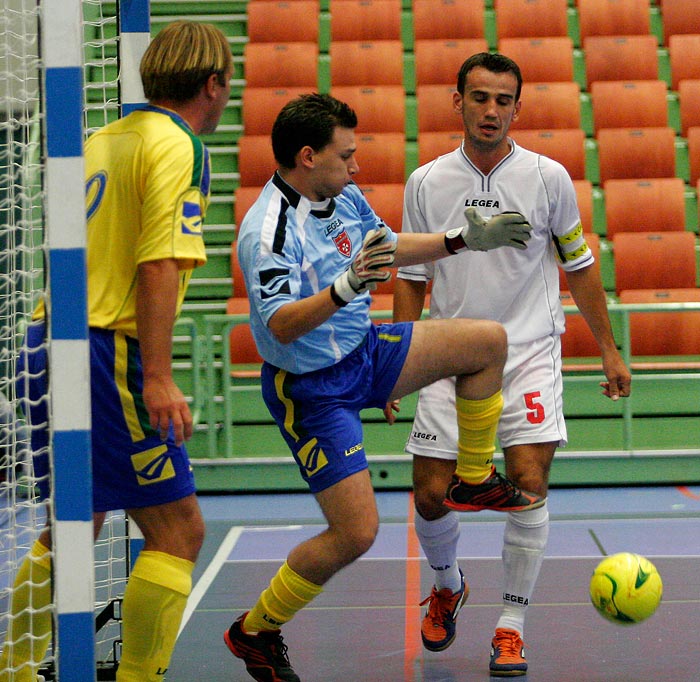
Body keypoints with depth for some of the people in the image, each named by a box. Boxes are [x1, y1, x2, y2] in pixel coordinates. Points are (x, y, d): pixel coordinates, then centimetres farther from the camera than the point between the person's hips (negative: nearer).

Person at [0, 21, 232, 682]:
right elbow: (158, 267, -18)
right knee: (178, 531, -2)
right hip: (105, 352, -9)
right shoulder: (176, 147, -9)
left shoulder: (103, 139, 15)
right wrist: (157, 377, -22)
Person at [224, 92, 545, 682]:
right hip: (311, 388, -8)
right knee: (356, 533, -13)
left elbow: (388, 246, 19)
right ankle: (255, 632, 8)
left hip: (364, 349, 8)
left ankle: (475, 480, 23)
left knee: (489, 341, 5)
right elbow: (280, 324, -37)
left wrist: (464, 239, 15)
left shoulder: (344, 196, 0)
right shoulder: (269, 231, -27)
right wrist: (345, 288, -50)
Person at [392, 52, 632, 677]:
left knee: (528, 483, -15)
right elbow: (412, 278, 9)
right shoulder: (425, 183, 1)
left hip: (529, 353, -1)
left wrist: (609, 350, 9)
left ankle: (511, 626, -1)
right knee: (431, 497, -1)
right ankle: (449, 586, 32)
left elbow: (578, 267, 8)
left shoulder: (548, 177, -2)